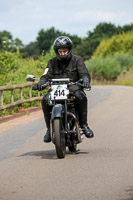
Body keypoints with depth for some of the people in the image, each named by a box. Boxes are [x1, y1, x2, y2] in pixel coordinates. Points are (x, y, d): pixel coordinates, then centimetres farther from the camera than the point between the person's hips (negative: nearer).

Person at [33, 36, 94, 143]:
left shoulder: (77, 60, 6)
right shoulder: (52, 62, 12)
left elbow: (84, 73, -6)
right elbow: (47, 75, 0)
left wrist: (85, 80, -31)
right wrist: (41, 82, -24)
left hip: (74, 88, -2)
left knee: (81, 97, -36)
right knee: (45, 100, -27)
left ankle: (84, 124, -19)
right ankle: (50, 129, -16)